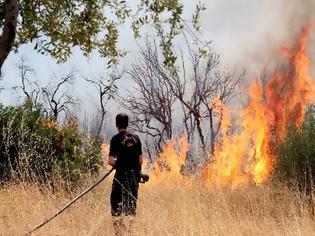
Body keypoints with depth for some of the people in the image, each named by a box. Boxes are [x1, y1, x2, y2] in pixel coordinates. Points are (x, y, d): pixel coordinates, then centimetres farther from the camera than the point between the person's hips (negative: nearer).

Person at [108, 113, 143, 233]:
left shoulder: (116, 139, -8)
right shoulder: (135, 138, 6)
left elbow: (110, 161, -11)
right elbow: (140, 159, 9)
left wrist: (115, 164, 9)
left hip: (122, 175, -5)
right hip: (135, 174, 5)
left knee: (117, 202, 3)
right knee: (132, 200, 14)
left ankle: (118, 225, -3)